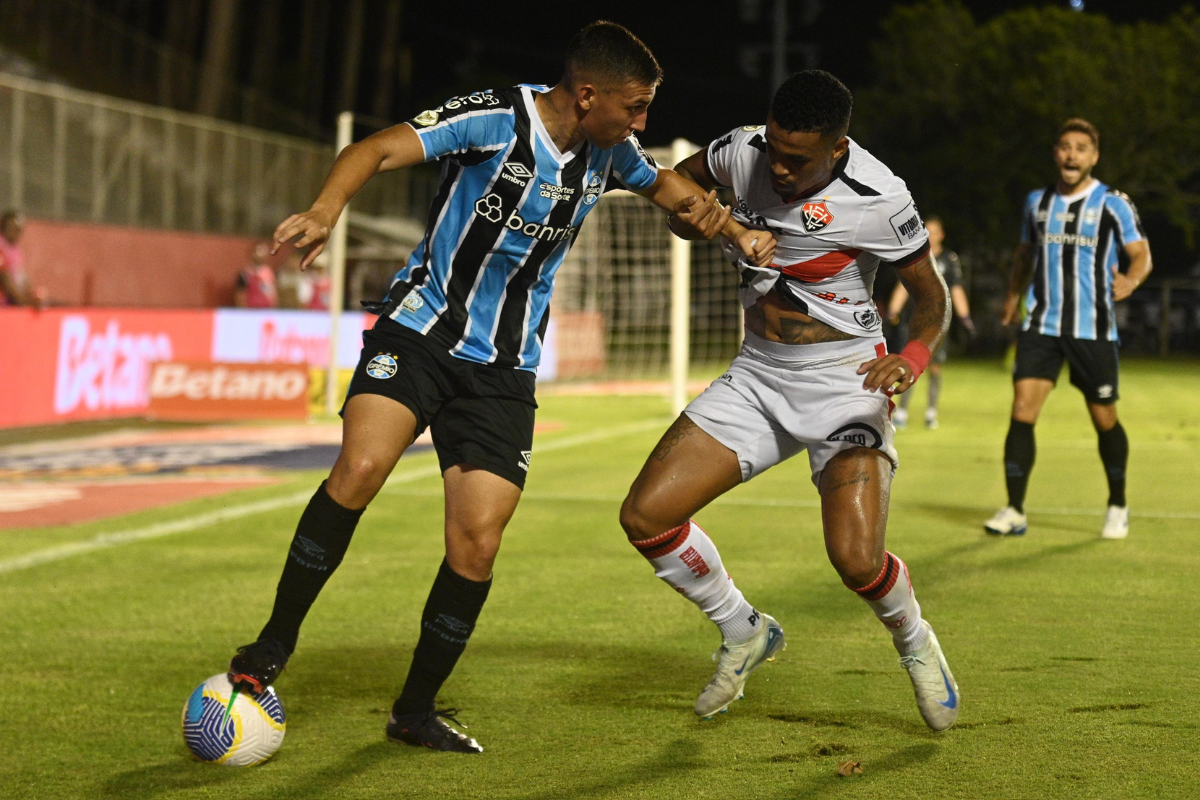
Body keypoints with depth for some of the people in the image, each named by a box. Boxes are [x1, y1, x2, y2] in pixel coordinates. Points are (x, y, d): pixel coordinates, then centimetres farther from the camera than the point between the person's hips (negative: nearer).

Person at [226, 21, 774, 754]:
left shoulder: (609, 152, 3)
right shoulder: (497, 119, -16)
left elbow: (666, 184, 26)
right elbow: (380, 149, -26)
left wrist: (737, 231, 12)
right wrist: (326, 211, -45)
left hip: (504, 370, 5)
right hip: (420, 331, -5)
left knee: (478, 543, -6)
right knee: (361, 467, -28)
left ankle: (416, 711, 14)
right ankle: (275, 644, -8)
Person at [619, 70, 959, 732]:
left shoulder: (878, 199, -19)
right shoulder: (744, 151, -8)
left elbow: (931, 297, -6)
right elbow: (680, 180, 15)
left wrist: (914, 356, -26)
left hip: (844, 379, -5)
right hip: (756, 374, 5)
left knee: (856, 560, -22)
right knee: (645, 516, -7)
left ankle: (915, 643, 15)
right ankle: (743, 632, 20)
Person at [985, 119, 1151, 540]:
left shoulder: (1113, 204, -3)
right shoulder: (1037, 202, 10)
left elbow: (1141, 254, -8)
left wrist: (1131, 279, -29)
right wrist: (1014, 294, 27)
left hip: (1093, 330, -3)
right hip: (1041, 326, 3)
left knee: (1104, 419, 5)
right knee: (1022, 410, -11)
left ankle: (1118, 507, 25)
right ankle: (1014, 511, -7)